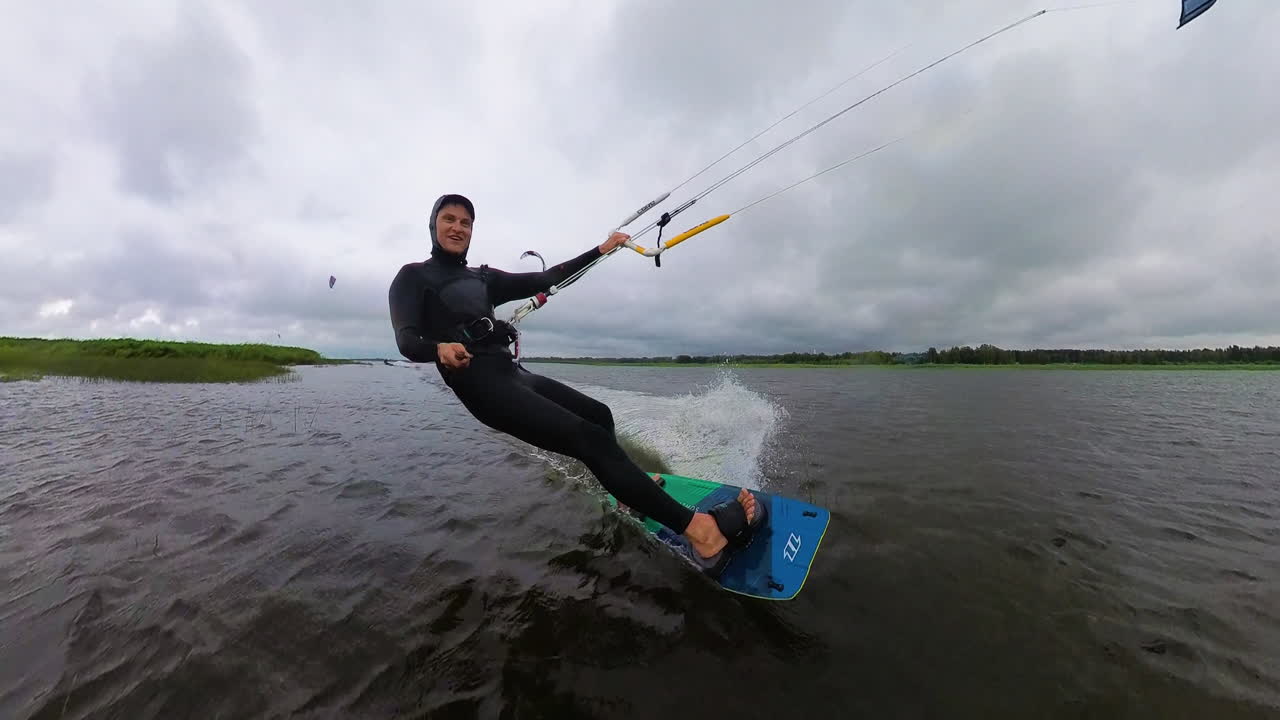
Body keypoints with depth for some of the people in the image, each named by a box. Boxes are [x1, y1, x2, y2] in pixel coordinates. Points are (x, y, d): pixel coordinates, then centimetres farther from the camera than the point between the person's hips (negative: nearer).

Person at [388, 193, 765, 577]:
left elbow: (545, 280, 18)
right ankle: (700, 531, -26)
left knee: (598, 414, 19)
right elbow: (406, 341, -10)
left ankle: (626, 489, 38)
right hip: (482, 384, -9)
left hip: (513, 373, 9)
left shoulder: (483, 278, 22)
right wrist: (439, 348, -33)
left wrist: (600, 250, 17)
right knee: (591, 438, -23)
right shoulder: (413, 277, 5)